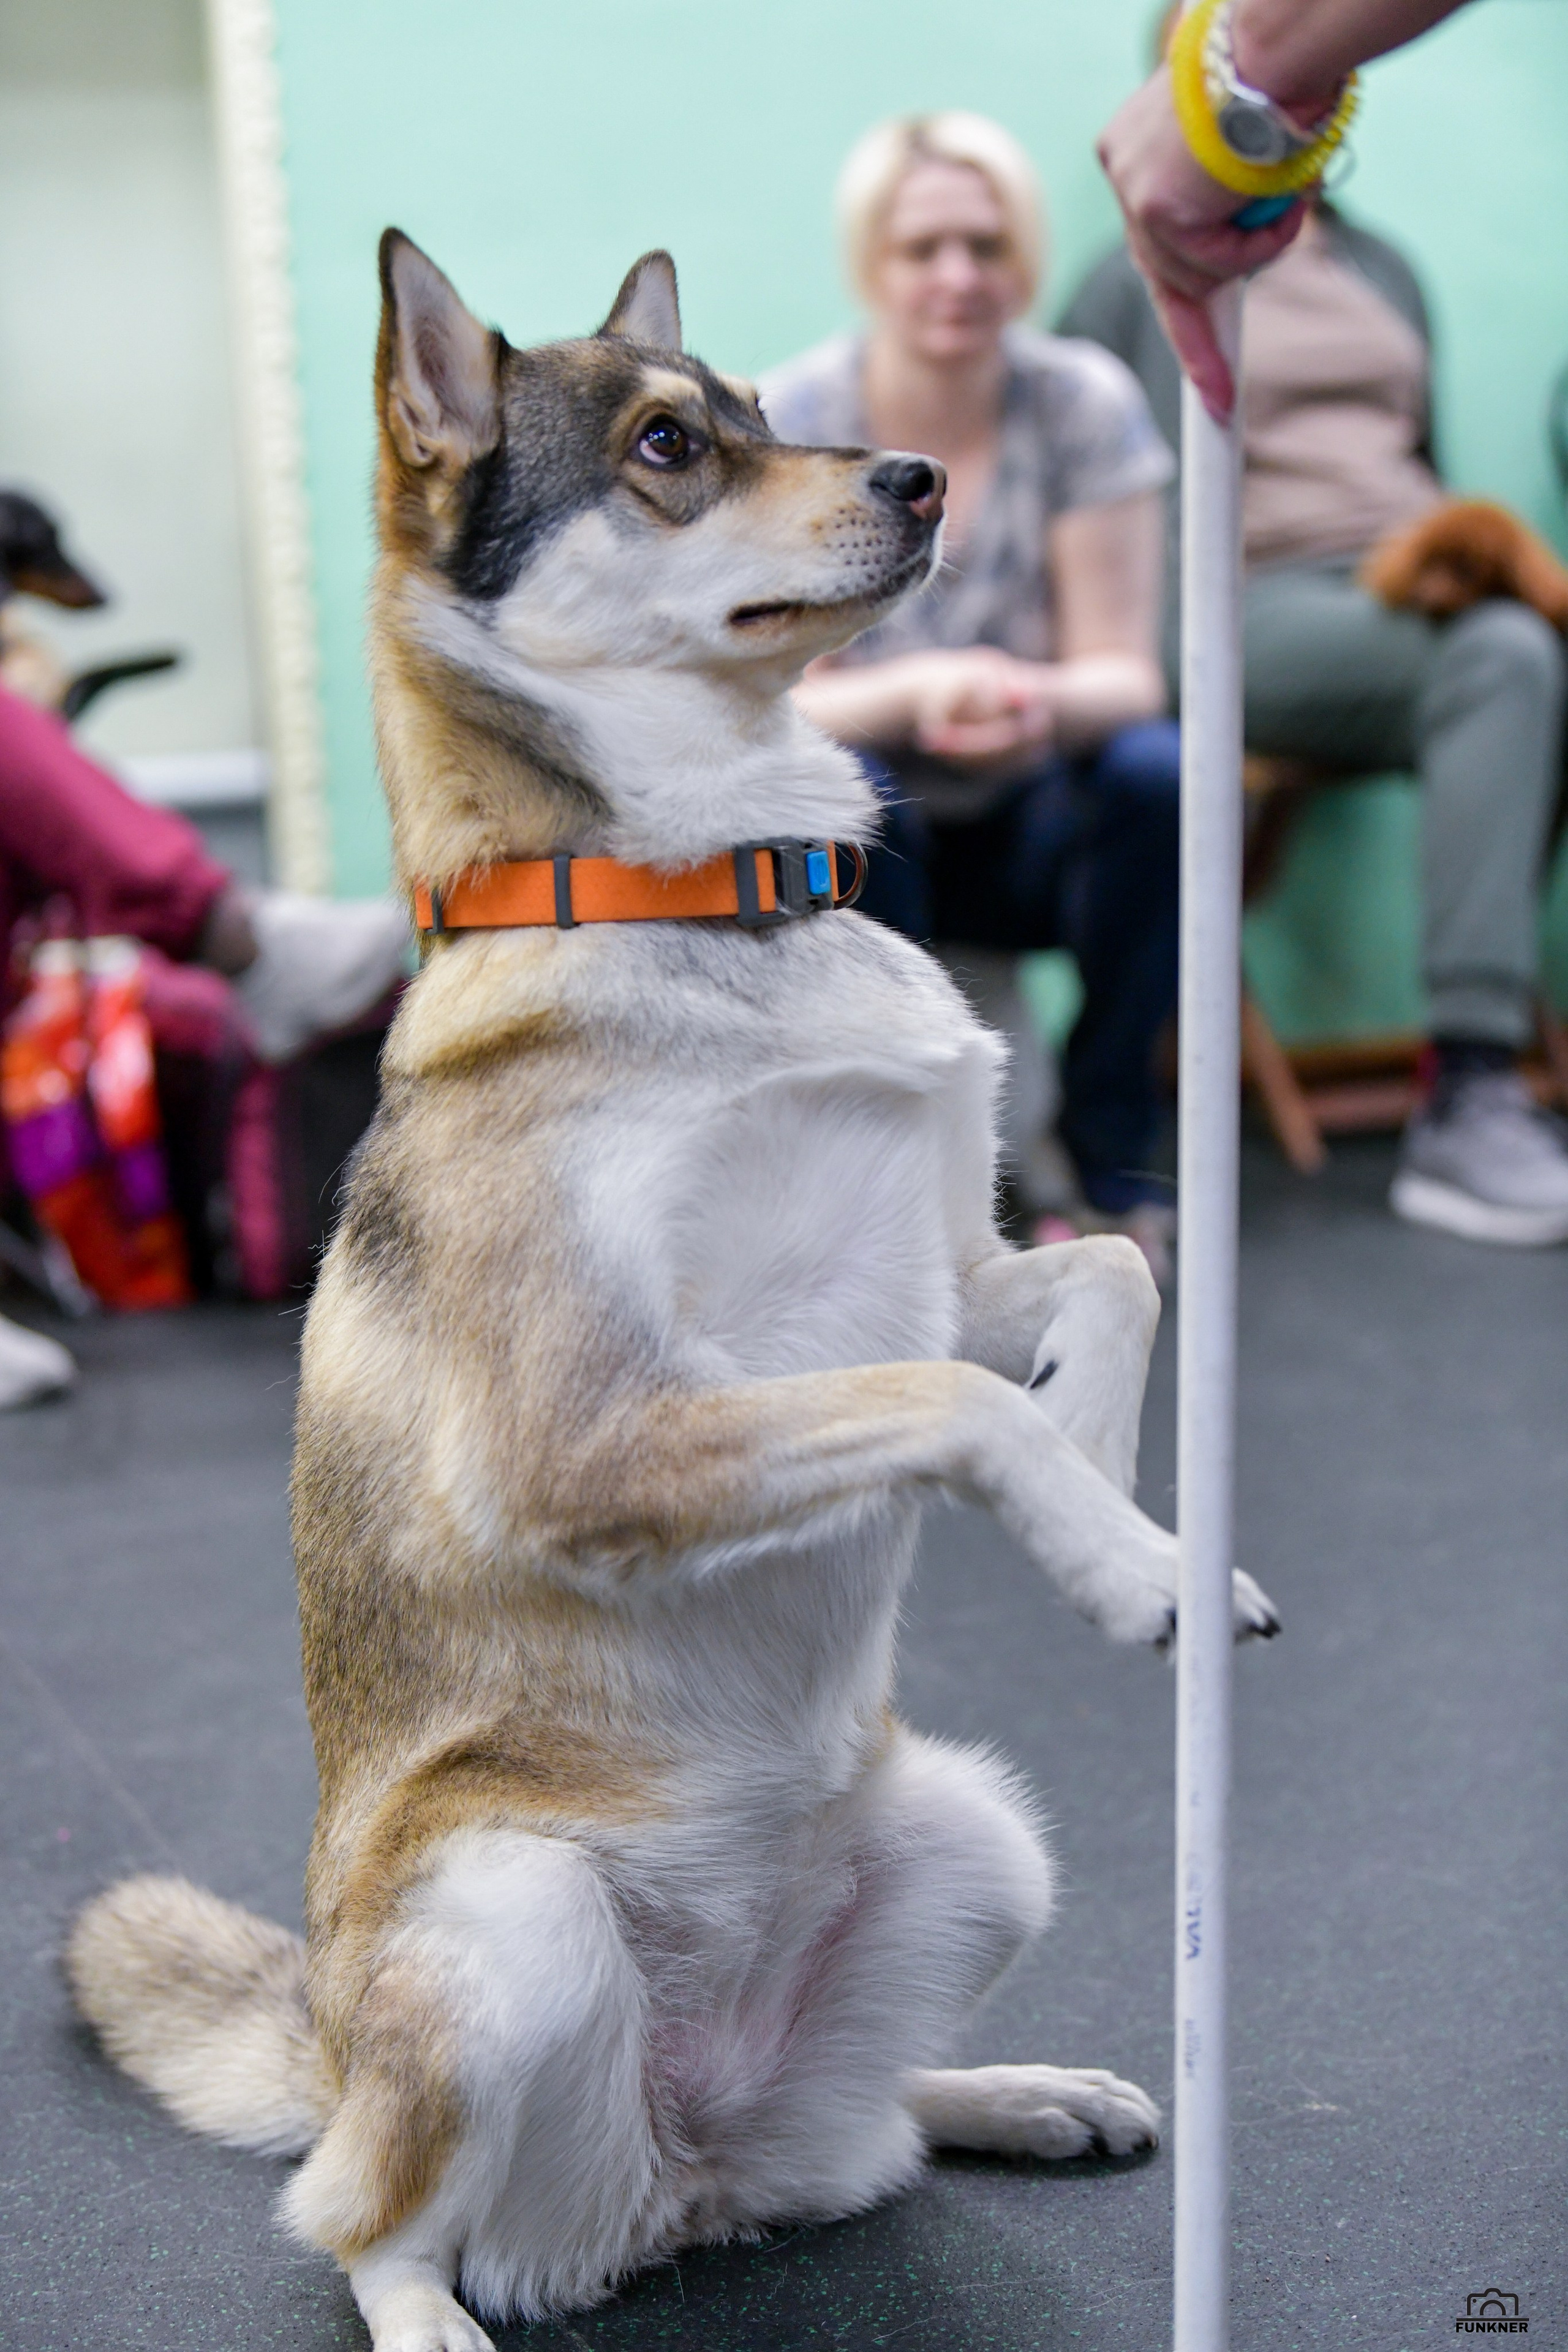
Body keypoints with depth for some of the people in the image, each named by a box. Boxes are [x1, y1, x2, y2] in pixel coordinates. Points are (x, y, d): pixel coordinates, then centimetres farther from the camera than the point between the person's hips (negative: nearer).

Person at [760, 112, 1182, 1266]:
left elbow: (1126, 672, -10)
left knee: (1155, 772, -30)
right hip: (863, 846, -1)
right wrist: (912, 691, -36)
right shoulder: (786, 423, -10)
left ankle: (1109, 1144, -10)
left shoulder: (1084, 402, -7)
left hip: (1034, 833, 1)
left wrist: (1043, 703, -35)